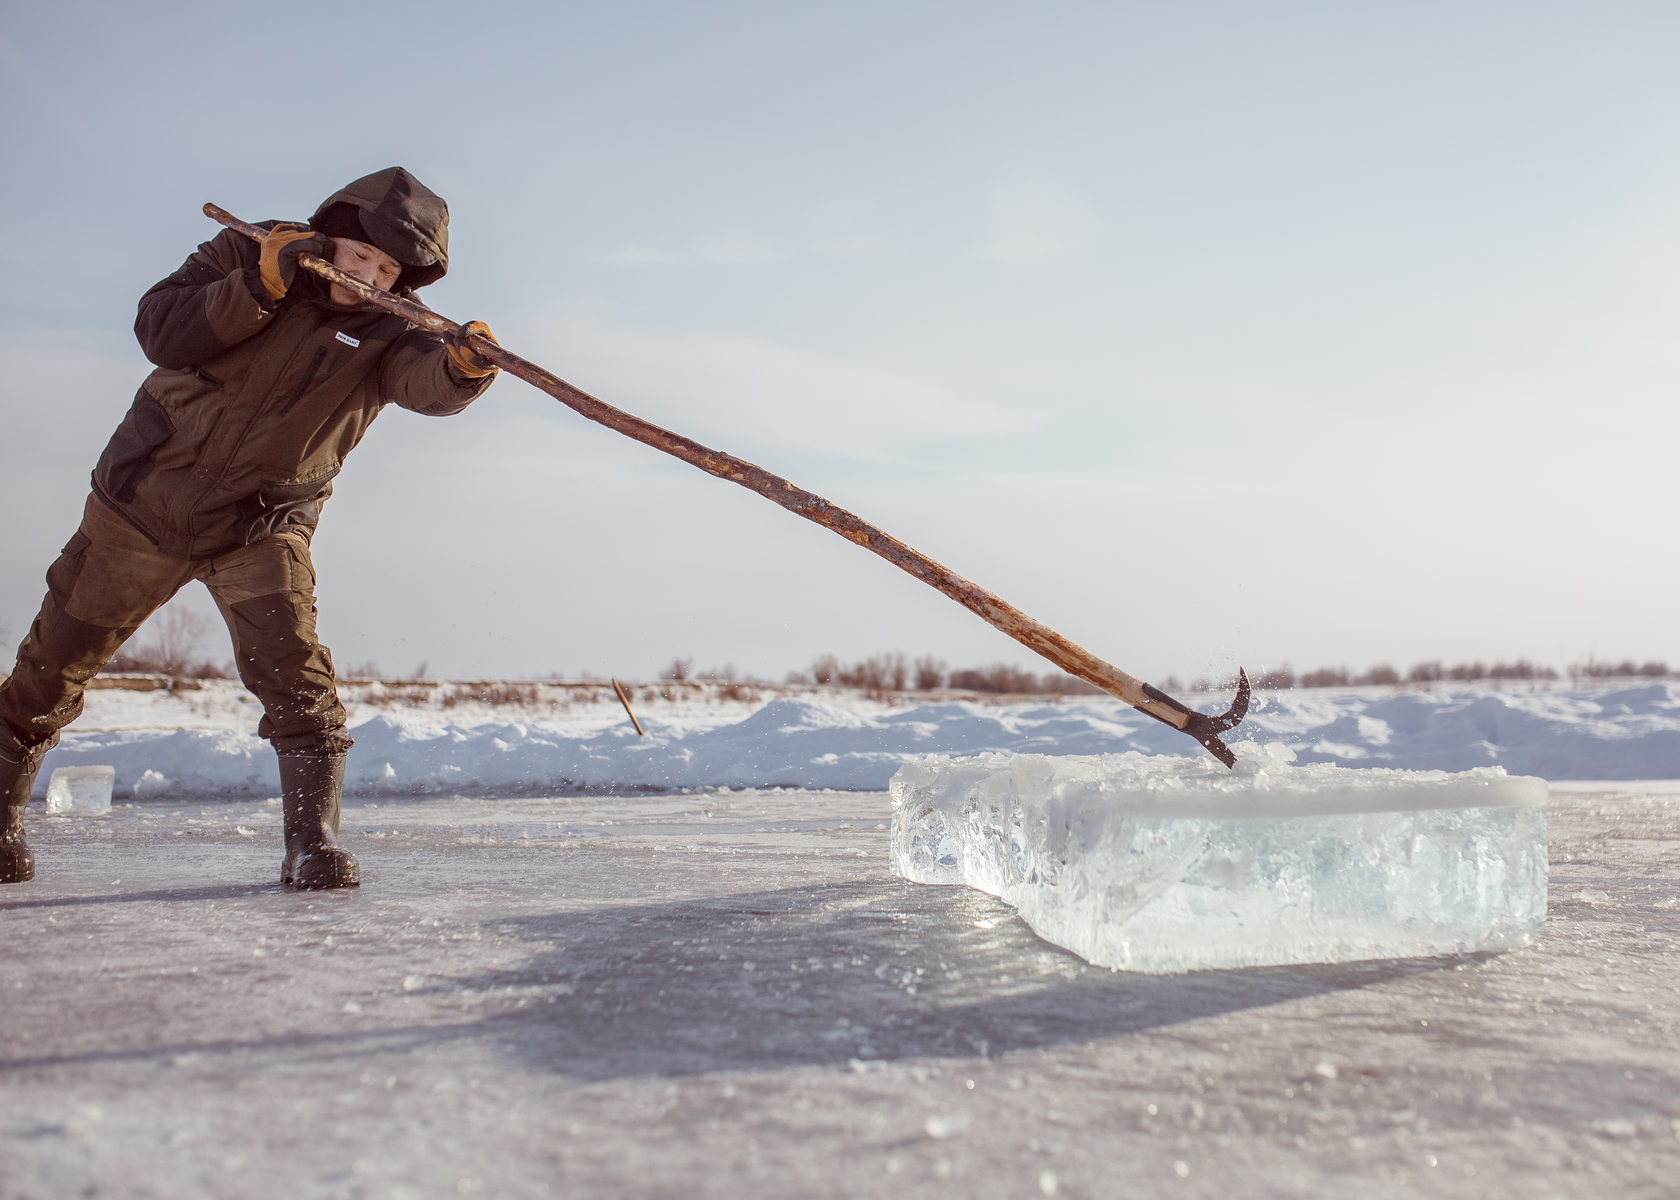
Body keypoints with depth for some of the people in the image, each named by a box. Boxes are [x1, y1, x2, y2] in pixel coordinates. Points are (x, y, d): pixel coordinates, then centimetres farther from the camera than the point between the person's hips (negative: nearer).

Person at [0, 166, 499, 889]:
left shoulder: (390, 330, -13)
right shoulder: (245, 253, -8)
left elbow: (429, 385, -34)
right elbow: (159, 333, -19)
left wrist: (465, 364, -57)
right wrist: (262, 283, -30)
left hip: (260, 529, -1)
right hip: (144, 497, 2)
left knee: (290, 668, -23)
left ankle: (313, 839, -12)